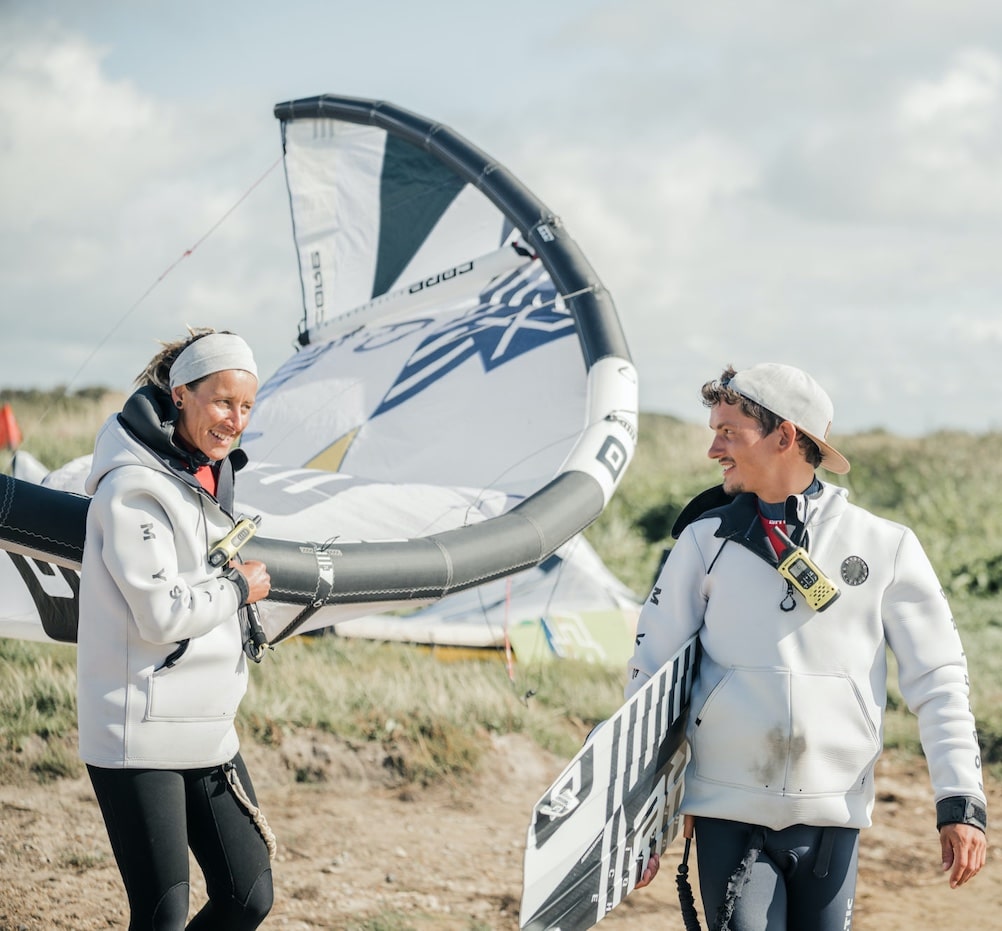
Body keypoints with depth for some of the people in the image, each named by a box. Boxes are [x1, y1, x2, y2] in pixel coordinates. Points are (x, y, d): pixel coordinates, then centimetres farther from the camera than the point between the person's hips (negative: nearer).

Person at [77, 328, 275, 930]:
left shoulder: (211, 473, 12)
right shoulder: (135, 486, -15)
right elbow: (161, 614, -20)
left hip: (209, 733, 9)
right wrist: (240, 587, -5)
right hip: (140, 734, -9)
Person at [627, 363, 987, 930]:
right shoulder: (705, 541, 5)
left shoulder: (884, 547, 3)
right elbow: (652, 672, 8)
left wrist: (961, 803, -2)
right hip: (729, 813, 0)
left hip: (832, 818, 0)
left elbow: (939, 679, 5)